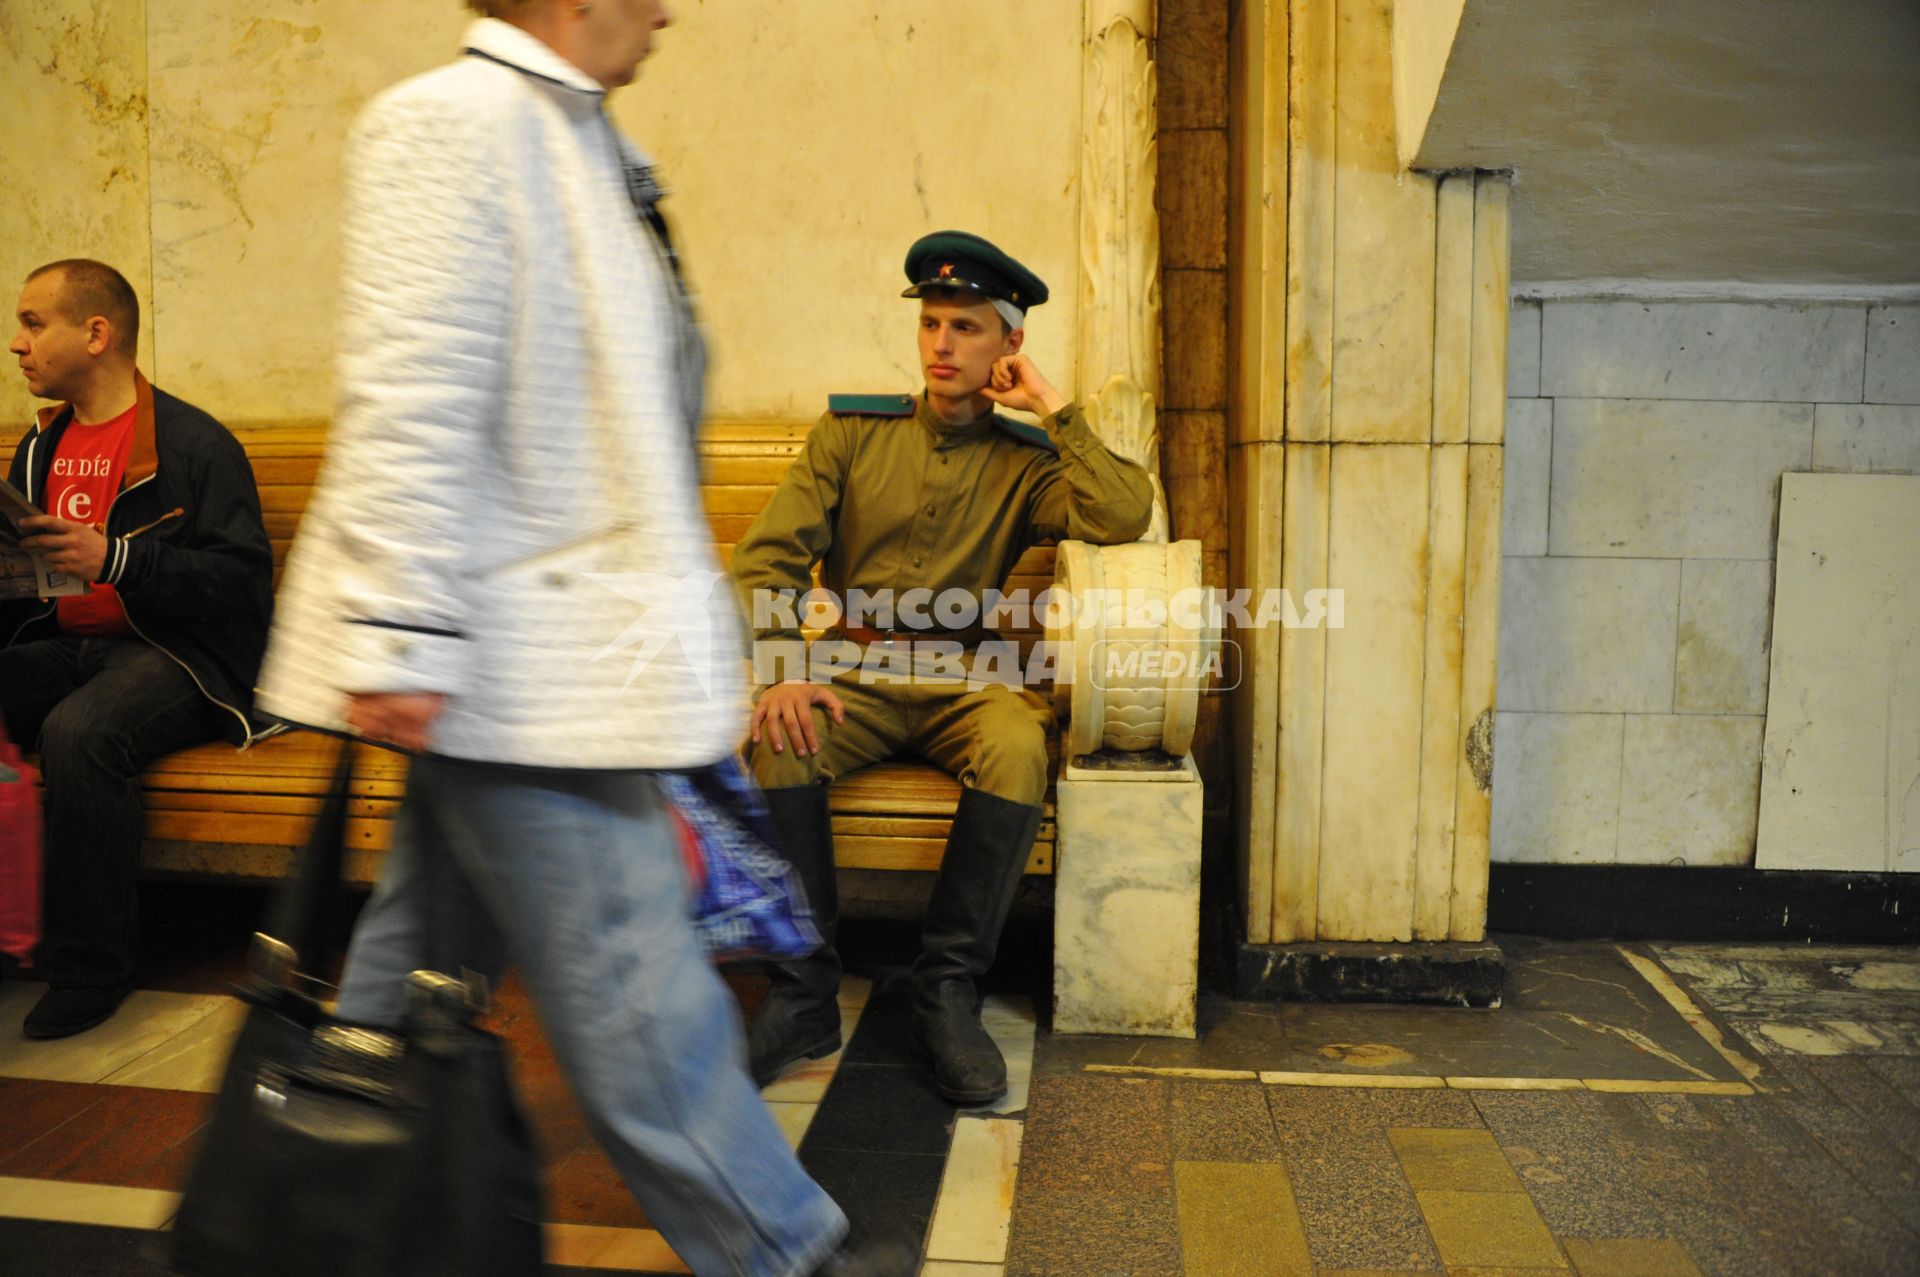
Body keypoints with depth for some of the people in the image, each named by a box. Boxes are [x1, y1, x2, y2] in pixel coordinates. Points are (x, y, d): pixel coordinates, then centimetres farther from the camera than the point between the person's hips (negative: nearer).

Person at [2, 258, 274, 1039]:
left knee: (78, 733, -34)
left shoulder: (194, 443, -6)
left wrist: (114, 558, -22)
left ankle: (89, 968, -19)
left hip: (173, 652, -7)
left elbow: (243, 581, -14)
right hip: (64, 645, 7)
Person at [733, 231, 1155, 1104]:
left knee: (1019, 750, -33)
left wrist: (1054, 407, -5)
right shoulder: (852, 429, 9)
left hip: (965, 681, 0)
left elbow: (1124, 517, -13)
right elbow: (769, 555, 1)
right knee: (780, 741, -30)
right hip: (850, 674, 1)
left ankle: (948, 992, -19)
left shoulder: (1026, 461, 8)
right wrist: (783, 671, -16)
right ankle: (803, 997, -17)